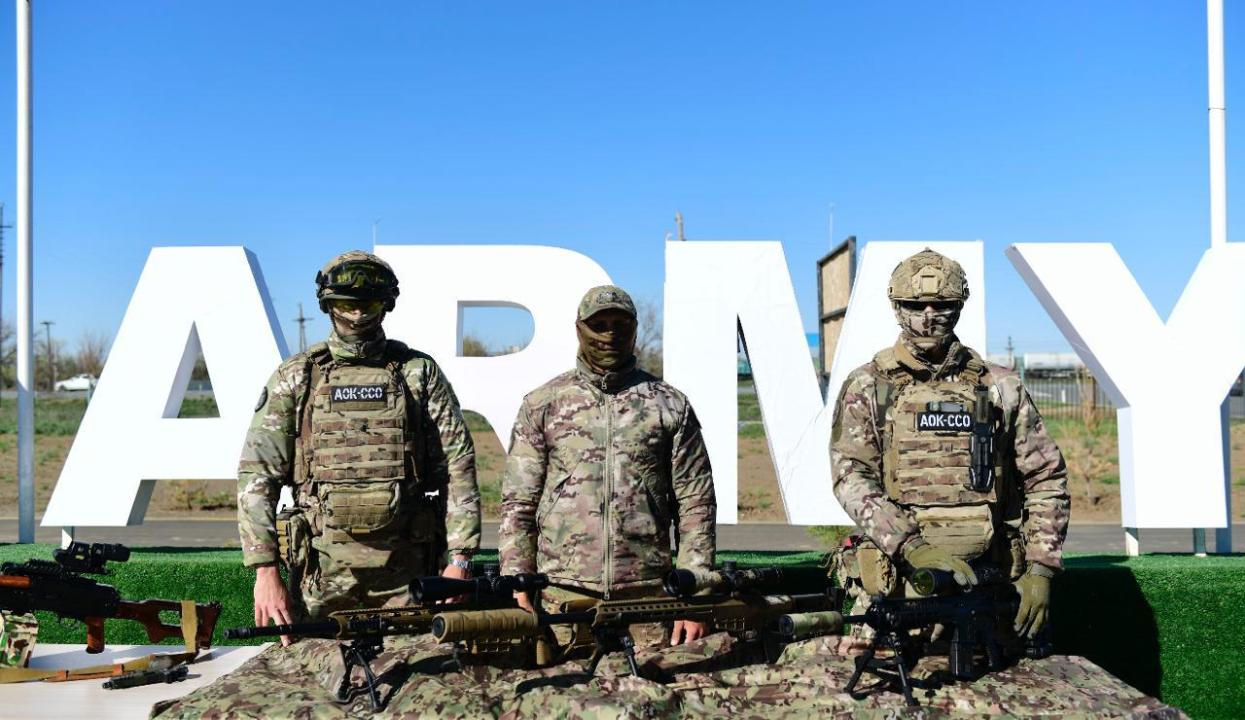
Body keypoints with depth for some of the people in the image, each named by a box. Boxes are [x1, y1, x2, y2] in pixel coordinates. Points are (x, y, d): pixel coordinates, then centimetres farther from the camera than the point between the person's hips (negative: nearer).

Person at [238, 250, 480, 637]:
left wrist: (459, 559, -5)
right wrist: (265, 570, -7)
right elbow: (257, 474, 1)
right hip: (321, 570, 0)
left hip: (406, 570, 0)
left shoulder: (419, 372, 4)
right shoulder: (295, 377, 4)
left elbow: (457, 465, 2)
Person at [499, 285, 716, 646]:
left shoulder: (670, 405, 5)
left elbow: (696, 503, 4)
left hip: (648, 590, 0)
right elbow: (518, 503, 5)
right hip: (564, 589, 0)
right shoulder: (542, 404, 6)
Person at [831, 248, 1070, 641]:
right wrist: (913, 548, -20)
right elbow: (851, 479, -8)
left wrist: (1040, 568, 1)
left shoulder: (1001, 387, 8)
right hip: (893, 586, -1)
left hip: (984, 584, 1)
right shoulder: (866, 387, 3)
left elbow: (1047, 480, 11)